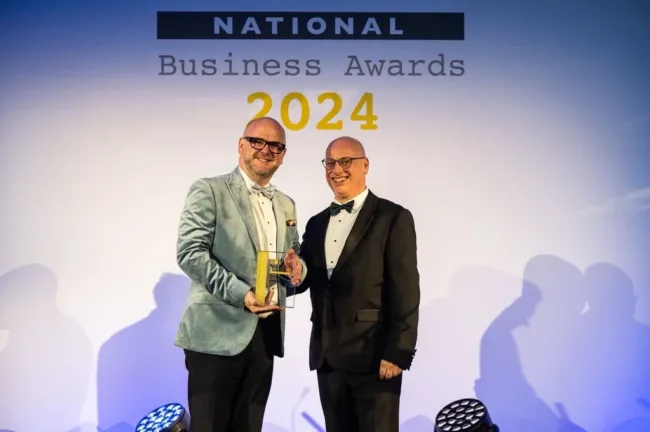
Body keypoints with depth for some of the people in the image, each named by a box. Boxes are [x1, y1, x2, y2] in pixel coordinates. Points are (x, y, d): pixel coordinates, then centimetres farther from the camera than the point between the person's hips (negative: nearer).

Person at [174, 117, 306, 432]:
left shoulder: (286, 205, 16)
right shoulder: (208, 191, -4)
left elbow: (295, 255, 23)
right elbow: (190, 253, -13)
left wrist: (296, 267, -2)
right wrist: (239, 292, -23)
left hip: (265, 335, 6)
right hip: (217, 333, -6)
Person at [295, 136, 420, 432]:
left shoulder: (393, 218, -4)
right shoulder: (317, 223, 14)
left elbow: (405, 292, -9)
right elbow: (309, 281, 14)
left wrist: (398, 352, -14)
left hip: (375, 355, -5)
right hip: (328, 357, 6)